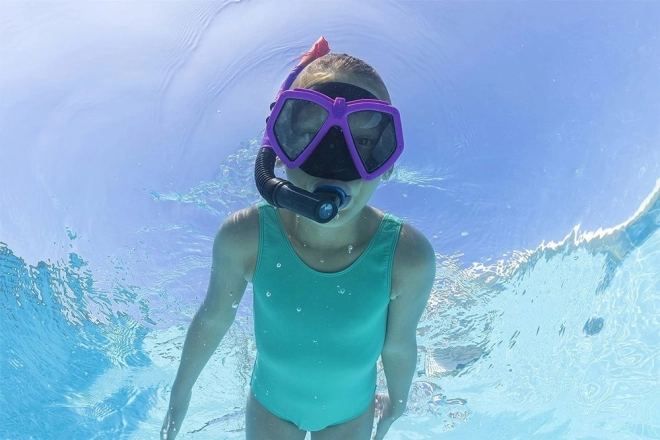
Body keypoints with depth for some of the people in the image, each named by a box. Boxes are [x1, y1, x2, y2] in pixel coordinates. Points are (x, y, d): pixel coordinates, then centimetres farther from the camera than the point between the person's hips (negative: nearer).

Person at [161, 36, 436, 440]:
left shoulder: (408, 257, -32)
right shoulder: (244, 239, -31)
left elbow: (398, 345, -14)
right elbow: (213, 319, -13)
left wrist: (398, 401, 4)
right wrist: (182, 391, 2)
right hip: (270, 406, 0)